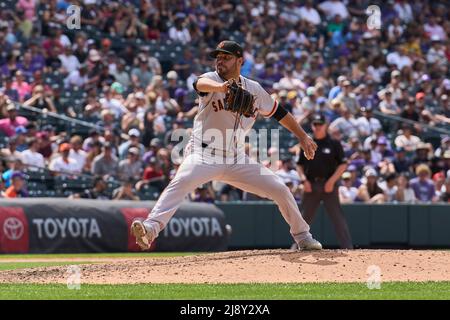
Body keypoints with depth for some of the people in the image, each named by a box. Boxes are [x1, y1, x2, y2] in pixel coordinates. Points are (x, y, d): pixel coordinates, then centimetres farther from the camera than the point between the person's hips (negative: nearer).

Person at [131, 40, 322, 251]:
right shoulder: (212, 79, -8)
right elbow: (201, 83, -34)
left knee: (280, 190, 3)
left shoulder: (254, 89, 6)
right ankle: (151, 228, -46)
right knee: (182, 181, -33)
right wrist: (219, 87, -57)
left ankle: (302, 236, 23)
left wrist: (303, 136, 21)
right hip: (204, 154, -4)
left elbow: (278, 112, 20)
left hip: (237, 160, 5)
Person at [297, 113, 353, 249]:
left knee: (338, 217, -8)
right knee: (306, 217, 7)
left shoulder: (334, 144, 1)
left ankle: (348, 248, -12)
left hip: (328, 185, -3)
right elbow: (299, 165, 16)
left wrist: (331, 181, -12)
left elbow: (343, 165, -2)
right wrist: (304, 179, -2)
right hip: (311, 185, 3)